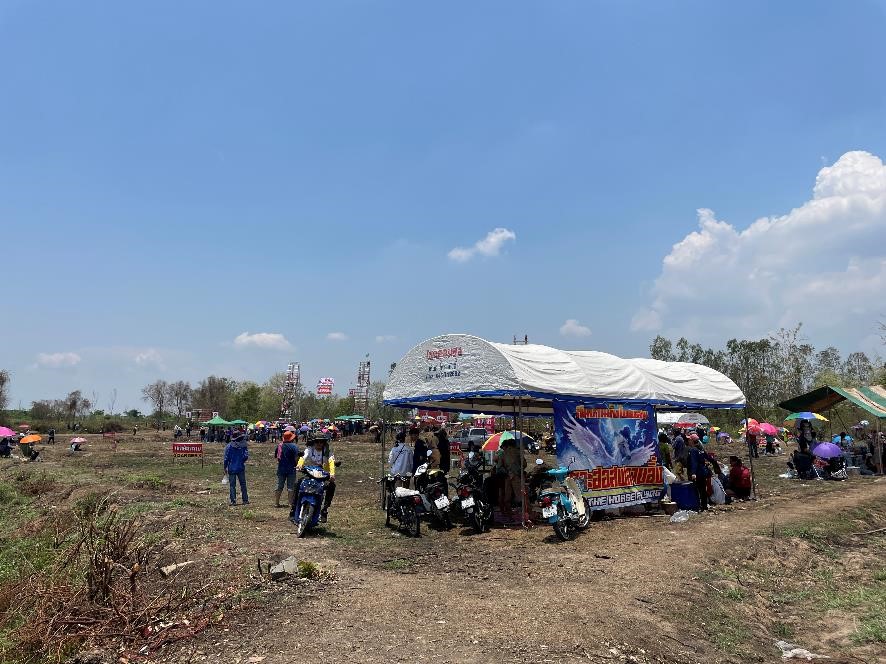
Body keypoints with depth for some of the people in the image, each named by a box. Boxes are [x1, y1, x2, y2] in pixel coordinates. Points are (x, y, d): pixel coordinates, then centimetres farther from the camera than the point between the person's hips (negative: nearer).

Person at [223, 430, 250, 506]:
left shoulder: (229, 446, -4)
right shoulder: (243, 446, -6)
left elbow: (226, 458, -4)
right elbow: (246, 456, -10)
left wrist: (225, 467, 6)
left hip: (231, 468, 0)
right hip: (241, 468, 0)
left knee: (232, 485, 6)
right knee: (243, 484, 12)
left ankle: (233, 500, 1)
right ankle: (245, 500, 13)